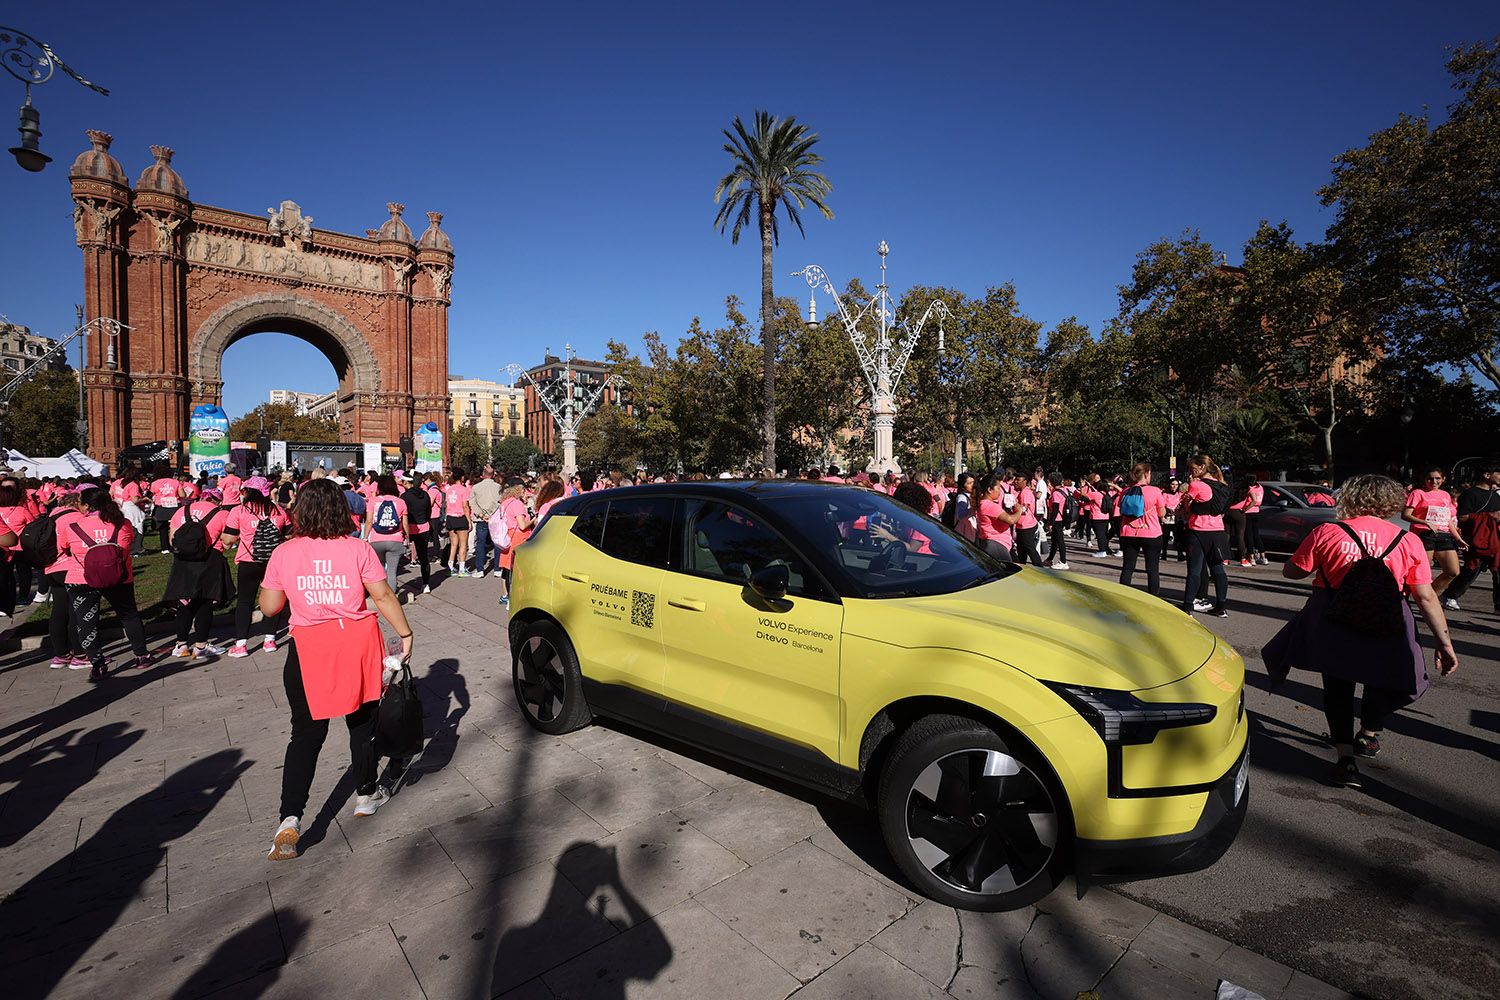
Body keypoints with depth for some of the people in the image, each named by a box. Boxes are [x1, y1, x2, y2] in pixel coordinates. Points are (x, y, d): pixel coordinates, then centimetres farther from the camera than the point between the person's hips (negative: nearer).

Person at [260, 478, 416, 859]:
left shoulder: (284, 553, -3)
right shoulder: (358, 549, -8)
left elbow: (269, 606, 3)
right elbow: (383, 595, -9)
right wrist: (405, 633, 0)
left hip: (308, 650, 1)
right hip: (357, 645, 0)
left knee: (307, 733, 12)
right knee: (362, 724, 17)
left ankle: (290, 819, 2)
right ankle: (366, 794, 33)